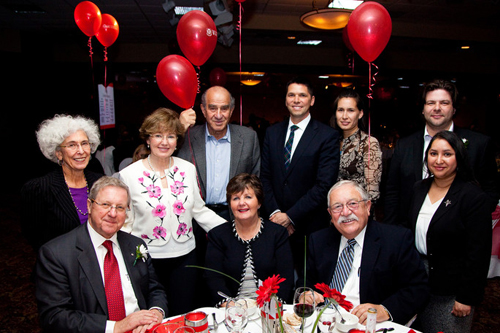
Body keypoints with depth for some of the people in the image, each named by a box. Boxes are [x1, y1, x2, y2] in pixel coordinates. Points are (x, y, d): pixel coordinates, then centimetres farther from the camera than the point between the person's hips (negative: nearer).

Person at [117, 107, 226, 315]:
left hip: (185, 256, 2)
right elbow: (125, 223, 0)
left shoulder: (188, 169, 1)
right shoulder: (128, 175, -6)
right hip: (148, 258, -2)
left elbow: (200, 211, 7)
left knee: (183, 315, 11)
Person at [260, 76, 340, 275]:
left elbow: (324, 185, -13)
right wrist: (274, 213, -6)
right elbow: (265, 176, 6)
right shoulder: (272, 132, 8)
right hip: (274, 224, 3)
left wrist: (290, 216, -14)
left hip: (309, 228, -3)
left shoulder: (327, 136, -6)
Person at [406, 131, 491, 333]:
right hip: (418, 283, 5)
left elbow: (478, 253, -15)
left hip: (451, 293, -5)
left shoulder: (474, 197, -14)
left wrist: (467, 297, -15)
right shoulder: (419, 189, 4)